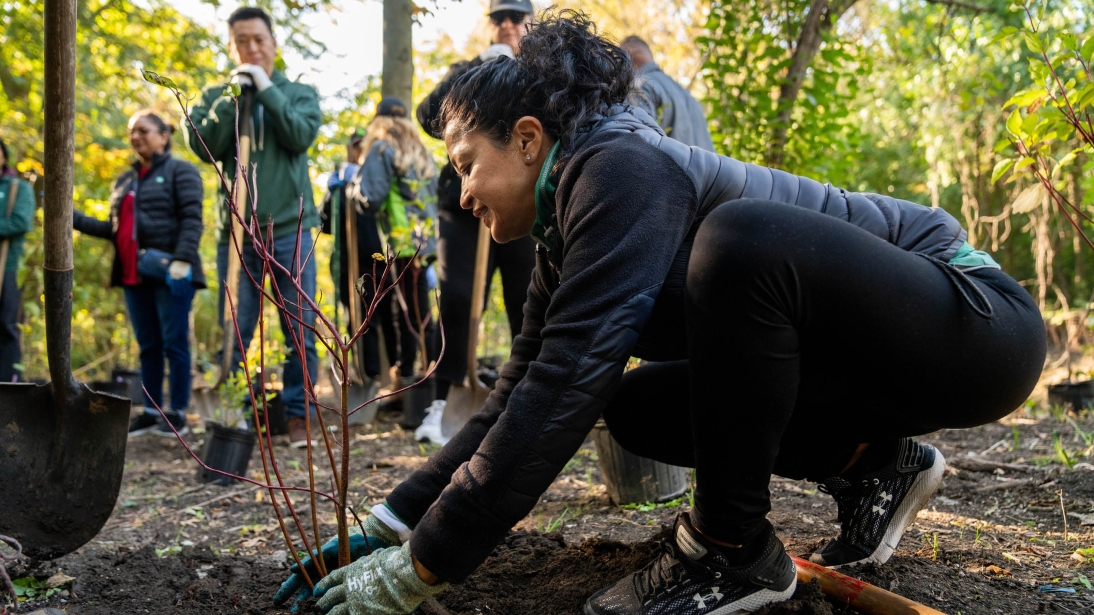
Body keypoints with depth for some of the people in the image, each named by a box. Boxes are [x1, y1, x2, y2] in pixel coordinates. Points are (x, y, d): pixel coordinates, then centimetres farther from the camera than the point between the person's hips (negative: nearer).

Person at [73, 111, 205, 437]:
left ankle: (178, 413, 2)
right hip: (135, 275, 7)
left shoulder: (180, 171, -1)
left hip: (170, 274, -7)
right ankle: (151, 411, 18)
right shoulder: (125, 181, 22)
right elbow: (115, 228, 19)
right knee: (148, 346, 11)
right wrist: (74, 218, 7)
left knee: (174, 343, -3)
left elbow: (192, 219, -12)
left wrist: (181, 259, -24)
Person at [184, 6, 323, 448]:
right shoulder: (216, 96, 11)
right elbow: (204, 146, -5)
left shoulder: (299, 93, 10)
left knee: (300, 331, 2)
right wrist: (233, 96, -10)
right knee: (233, 333, 4)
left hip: (290, 228, 0)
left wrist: (266, 88, -10)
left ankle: (297, 413, 12)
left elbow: (301, 136, -9)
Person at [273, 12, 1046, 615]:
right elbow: (519, 395, 6)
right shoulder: (569, 231, 6)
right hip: (869, 344, 9)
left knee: (738, 240, -33)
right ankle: (869, 463, 11)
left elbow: (565, 387, -30)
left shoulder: (620, 172, -22)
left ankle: (734, 551, -16)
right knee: (637, 407, 5)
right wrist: (390, 524, 1)